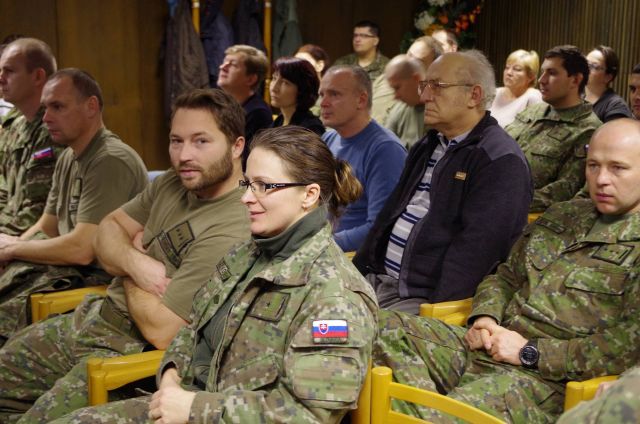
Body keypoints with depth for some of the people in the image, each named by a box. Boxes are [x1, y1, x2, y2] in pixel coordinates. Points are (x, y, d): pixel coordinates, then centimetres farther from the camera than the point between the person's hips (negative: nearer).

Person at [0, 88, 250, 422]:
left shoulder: (229, 232, -28)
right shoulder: (175, 182, 1)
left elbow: (161, 329, -27)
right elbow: (109, 227, 8)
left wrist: (128, 272, -7)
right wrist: (134, 262, -16)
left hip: (133, 350, -9)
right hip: (94, 317, 9)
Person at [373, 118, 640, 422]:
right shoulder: (562, 215, 19)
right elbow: (505, 277, 26)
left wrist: (531, 352, -15)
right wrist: (484, 318, 3)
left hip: (549, 379, -8)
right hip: (486, 349, 8)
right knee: (384, 327, -10)